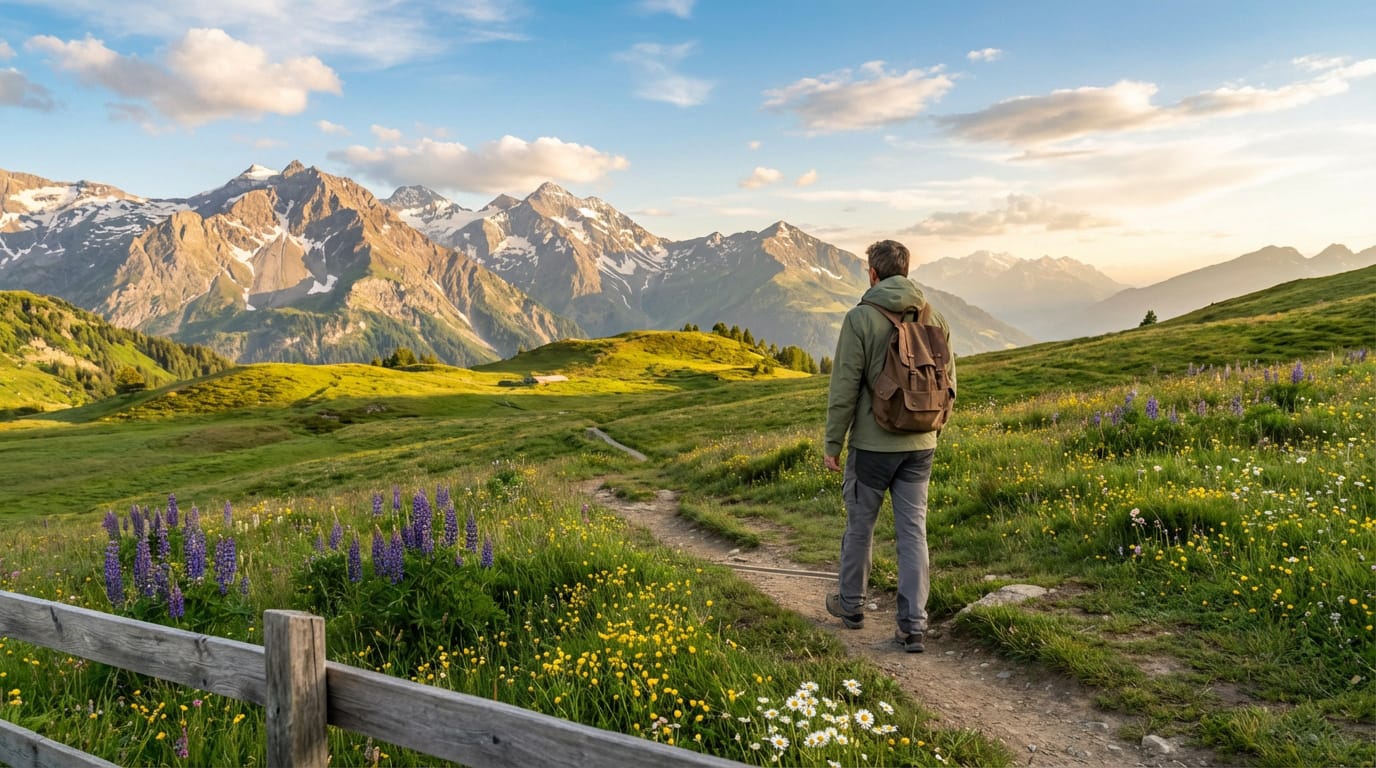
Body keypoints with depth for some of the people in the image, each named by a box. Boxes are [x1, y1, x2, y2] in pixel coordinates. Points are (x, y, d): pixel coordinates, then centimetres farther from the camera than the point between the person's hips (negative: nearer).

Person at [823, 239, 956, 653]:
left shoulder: (860, 318, -12)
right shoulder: (934, 317, 3)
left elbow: (845, 387, -12)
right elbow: (948, 382, 9)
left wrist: (833, 443, -4)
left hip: (872, 443, -4)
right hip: (920, 445, 4)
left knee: (859, 524, 14)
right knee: (913, 531, 7)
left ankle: (850, 604, 31)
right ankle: (913, 625, 6)